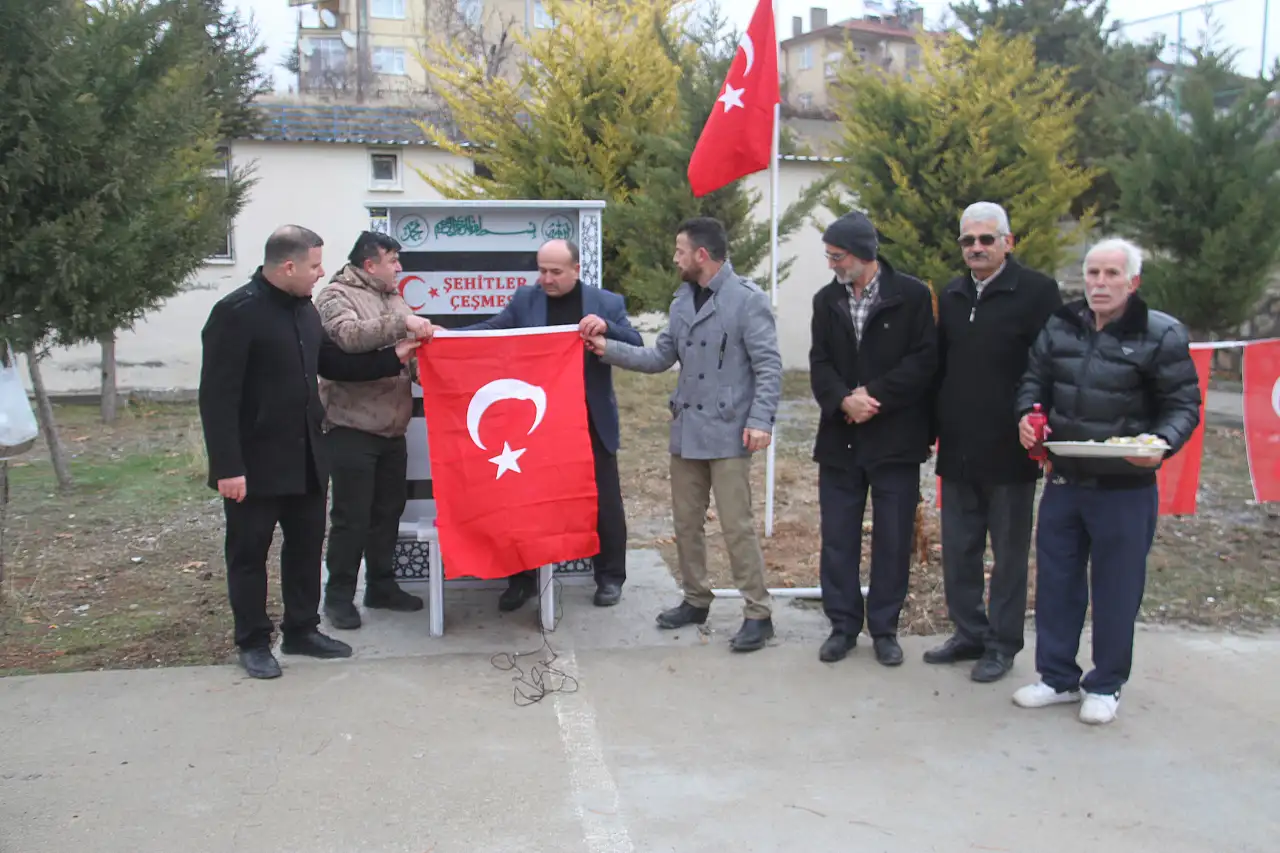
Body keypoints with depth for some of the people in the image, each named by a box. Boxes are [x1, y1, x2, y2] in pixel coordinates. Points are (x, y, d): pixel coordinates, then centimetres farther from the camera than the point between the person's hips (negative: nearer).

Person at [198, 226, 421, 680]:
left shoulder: (304, 308, 8)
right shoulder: (236, 313, -17)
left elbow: (332, 363, 18)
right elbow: (217, 396, -20)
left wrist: (393, 358, 10)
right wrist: (228, 467, -23)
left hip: (306, 455, 8)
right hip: (256, 461, -8)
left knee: (306, 545, 16)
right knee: (249, 552, 7)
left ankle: (302, 630, 31)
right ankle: (253, 642, 20)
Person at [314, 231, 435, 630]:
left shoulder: (392, 297, 17)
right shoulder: (336, 296, -7)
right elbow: (349, 336, -27)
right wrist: (401, 322, -34)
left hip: (391, 427, 7)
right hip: (352, 428, -7)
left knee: (388, 511, 14)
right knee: (351, 517, -2)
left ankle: (382, 586, 26)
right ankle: (339, 595, 10)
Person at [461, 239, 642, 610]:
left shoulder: (607, 303, -2)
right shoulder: (524, 300, 2)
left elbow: (636, 348, -6)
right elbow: (491, 330, -2)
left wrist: (606, 327, -24)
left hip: (592, 424, -1)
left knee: (605, 502, 8)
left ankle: (610, 577, 25)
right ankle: (523, 578, 21)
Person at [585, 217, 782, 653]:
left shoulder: (748, 299, -10)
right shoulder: (682, 301, 12)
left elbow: (769, 366, -13)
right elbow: (660, 357, 12)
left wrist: (760, 420, -20)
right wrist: (608, 348, 3)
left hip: (728, 432, -7)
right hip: (686, 430, 7)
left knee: (737, 526, -4)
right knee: (686, 522, 14)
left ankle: (757, 614, 7)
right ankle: (696, 600, 29)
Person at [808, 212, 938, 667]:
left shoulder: (912, 295, -4)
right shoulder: (826, 300, 9)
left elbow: (924, 359, -9)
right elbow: (819, 363, 2)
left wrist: (873, 395, -16)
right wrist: (844, 400, -16)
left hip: (895, 438, -3)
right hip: (839, 438, 3)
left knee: (893, 540, 5)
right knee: (837, 538, 7)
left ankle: (885, 628, 18)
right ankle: (843, 625, 20)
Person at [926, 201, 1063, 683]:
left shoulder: (1037, 292, -6)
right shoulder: (951, 295, 11)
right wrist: (936, 427, 8)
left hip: (1009, 450, -5)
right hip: (958, 449, 6)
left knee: (1009, 553, 7)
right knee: (958, 550, 12)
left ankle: (1002, 645, 18)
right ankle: (969, 634, 26)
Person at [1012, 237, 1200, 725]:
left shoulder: (1160, 335, -7)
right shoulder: (1060, 327, 5)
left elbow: (1183, 404, -4)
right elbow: (1034, 381, 15)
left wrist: (1161, 443, -23)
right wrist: (1027, 414, -6)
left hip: (1125, 487, -4)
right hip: (1064, 480, 4)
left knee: (1117, 589, 6)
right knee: (1055, 580, 12)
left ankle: (1105, 686, 24)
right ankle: (1057, 676, 27)